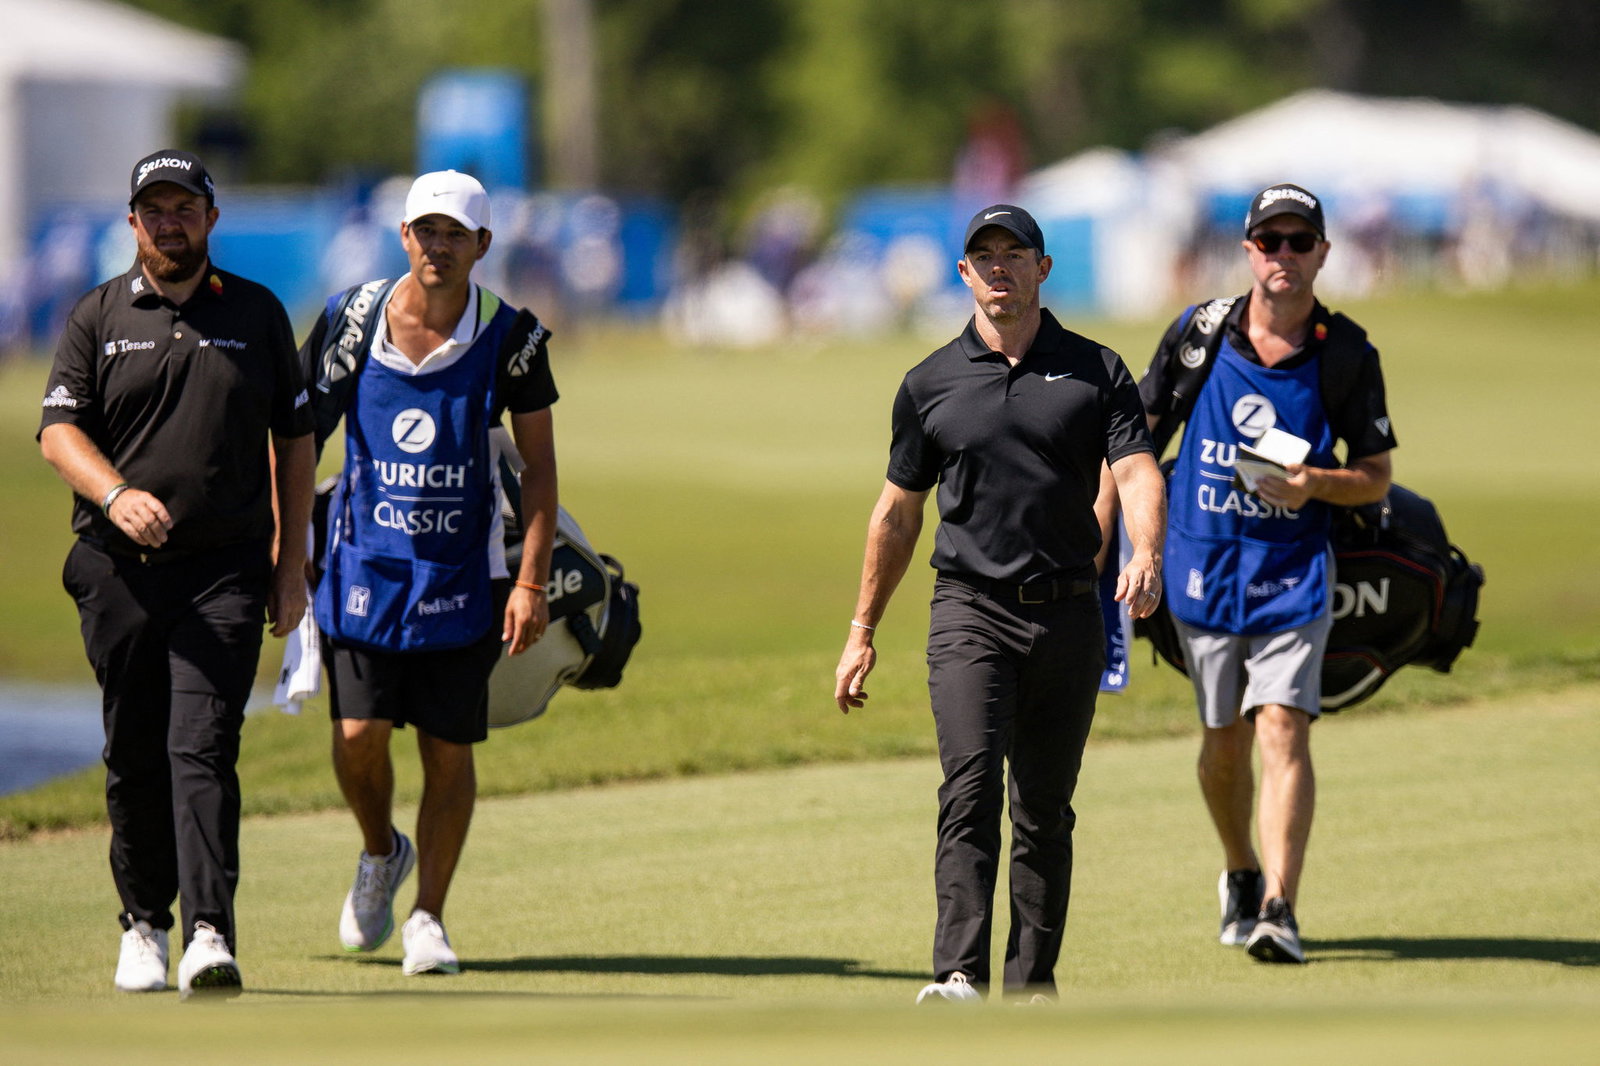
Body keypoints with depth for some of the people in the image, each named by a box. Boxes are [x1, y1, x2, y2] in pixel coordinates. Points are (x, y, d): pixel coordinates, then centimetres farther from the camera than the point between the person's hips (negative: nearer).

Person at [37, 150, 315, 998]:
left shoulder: (257, 315, 10)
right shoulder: (98, 317, 8)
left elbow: (294, 440, 14)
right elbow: (58, 431, -1)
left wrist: (292, 562, 8)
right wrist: (116, 493, -21)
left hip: (225, 571, -1)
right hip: (118, 570, 1)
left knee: (202, 748, -13)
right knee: (134, 758, 5)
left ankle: (210, 936, -20)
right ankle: (144, 923, 21)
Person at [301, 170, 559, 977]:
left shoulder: (510, 337, -4)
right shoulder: (351, 321, -3)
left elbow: (539, 465, 1)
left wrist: (531, 582, -7)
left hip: (462, 573, 0)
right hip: (363, 567, 0)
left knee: (448, 750, 0)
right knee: (358, 734, -9)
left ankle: (428, 918, 12)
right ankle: (381, 853, 22)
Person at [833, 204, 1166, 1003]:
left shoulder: (1095, 371, 7)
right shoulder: (932, 384, 9)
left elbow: (1136, 470, -6)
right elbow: (898, 511, 15)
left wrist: (1146, 555, -27)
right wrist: (862, 633, 14)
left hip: (1068, 613, 1)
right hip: (969, 611, -1)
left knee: (1045, 810, 6)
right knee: (971, 791, -17)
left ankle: (1033, 982, 15)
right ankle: (958, 975, -25)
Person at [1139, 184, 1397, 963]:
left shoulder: (1347, 355, -3)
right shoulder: (1200, 333, 0)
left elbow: (1376, 477, 3)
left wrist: (1315, 483, -16)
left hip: (1294, 569, -2)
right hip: (1203, 564, 2)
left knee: (1283, 729, -15)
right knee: (1224, 739, 9)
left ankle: (1279, 909, -20)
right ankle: (1240, 875, 34)